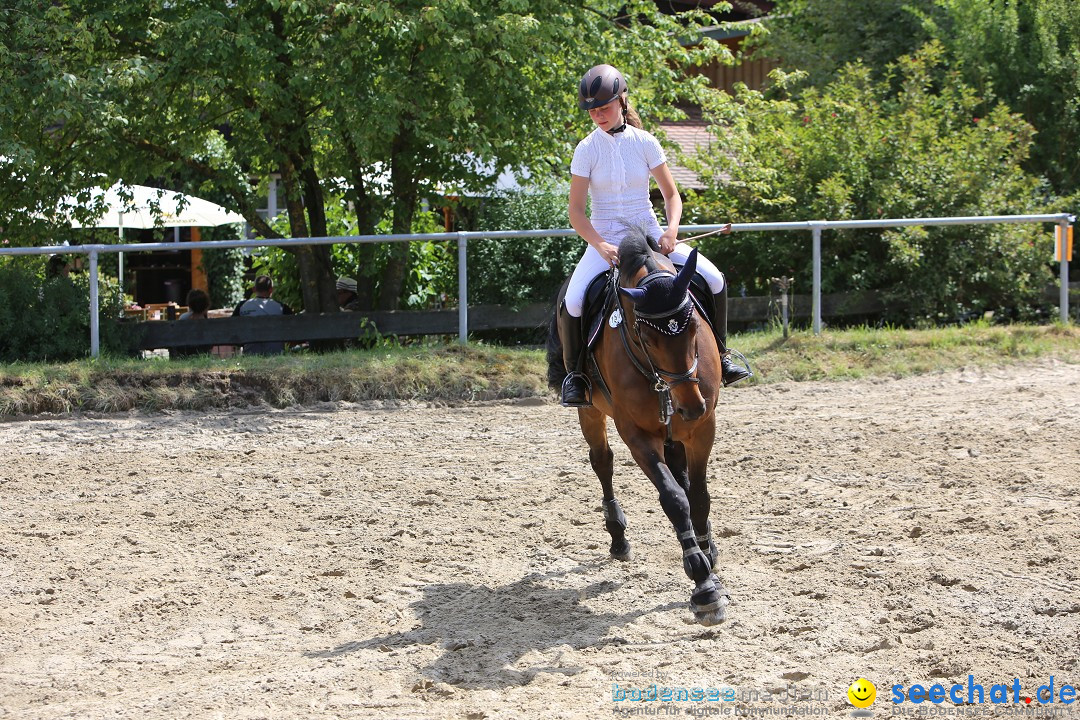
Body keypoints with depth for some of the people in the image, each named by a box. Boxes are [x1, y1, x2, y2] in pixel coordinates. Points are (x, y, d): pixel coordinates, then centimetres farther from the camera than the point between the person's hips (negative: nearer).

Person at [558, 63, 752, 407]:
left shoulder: (645, 143, -1)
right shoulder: (587, 150, -5)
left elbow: (671, 194, 5)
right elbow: (576, 211, -7)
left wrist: (671, 230, -16)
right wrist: (601, 246, -23)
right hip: (604, 237, -2)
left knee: (714, 280, -13)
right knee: (572, 302, -28)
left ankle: (719, 354, 7)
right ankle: (574, 373, -6)